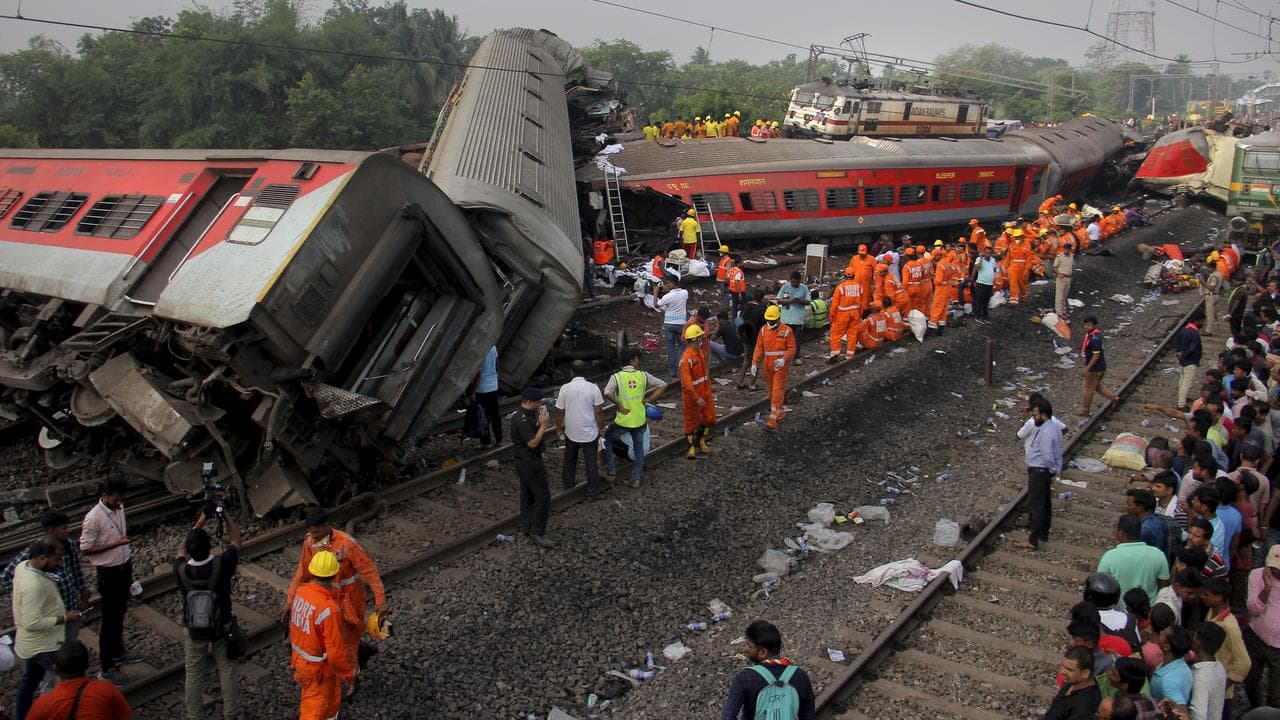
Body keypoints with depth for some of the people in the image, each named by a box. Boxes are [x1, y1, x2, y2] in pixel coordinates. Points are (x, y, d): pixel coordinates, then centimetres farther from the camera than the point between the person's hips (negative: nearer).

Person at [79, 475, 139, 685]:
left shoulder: (119, 508, 1)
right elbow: (85, 550, -17)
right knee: (109, 620, 2)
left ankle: (118, 652, 39)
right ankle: (107, 667, 12)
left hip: (124, 567, 7)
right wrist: (114, 544, -25)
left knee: (120, 614, 22)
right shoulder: (94, 518, -22)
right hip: (108, 573, -7)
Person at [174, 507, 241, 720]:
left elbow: (181, 549, 2)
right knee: (227, 672, 15)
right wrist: (227, 516, 2)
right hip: (222, 629, -1)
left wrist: (199, 523, 4)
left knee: (194, 676, 16)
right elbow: (235, 540, -7)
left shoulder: (181, 570, -22)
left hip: (194, 631, 1)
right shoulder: (221, 565, -27)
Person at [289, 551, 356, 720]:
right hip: (319, 667, -7)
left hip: (300, 657, 7)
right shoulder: (328, 609, -35)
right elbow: (335, 650, -28)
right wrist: (349, 671, -13)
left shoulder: (300, 591, -13)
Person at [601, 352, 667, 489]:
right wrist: (649, 400, -2)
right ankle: (636, 479, 23)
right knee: (639, 448, 19)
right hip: (640, 420, 3)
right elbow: (663, 385, -1)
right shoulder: (643, 375, -1)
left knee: (606, 438, 22)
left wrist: (619, 405, -13)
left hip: (623, 421, -3)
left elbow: (607, 394, -26)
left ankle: (610, 471, 22)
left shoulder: (616, 377, -9)